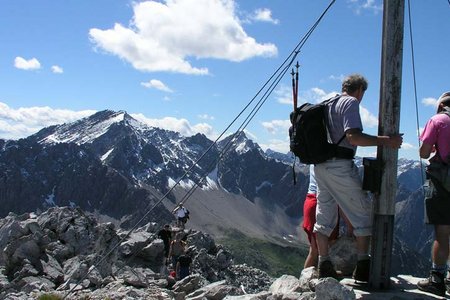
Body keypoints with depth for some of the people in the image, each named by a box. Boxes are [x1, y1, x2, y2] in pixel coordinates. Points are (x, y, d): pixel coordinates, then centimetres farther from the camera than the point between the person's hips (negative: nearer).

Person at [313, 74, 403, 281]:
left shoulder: (328, 104, 20)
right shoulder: (351, 102, -6)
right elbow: (353, 137, -20)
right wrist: (384, 141, -19)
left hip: (320, 166, 9)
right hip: (340, 165, -9)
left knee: (324, 215, 11)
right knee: (363, 213, 2)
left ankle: (324, 266, 13)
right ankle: (363, 267, 3)